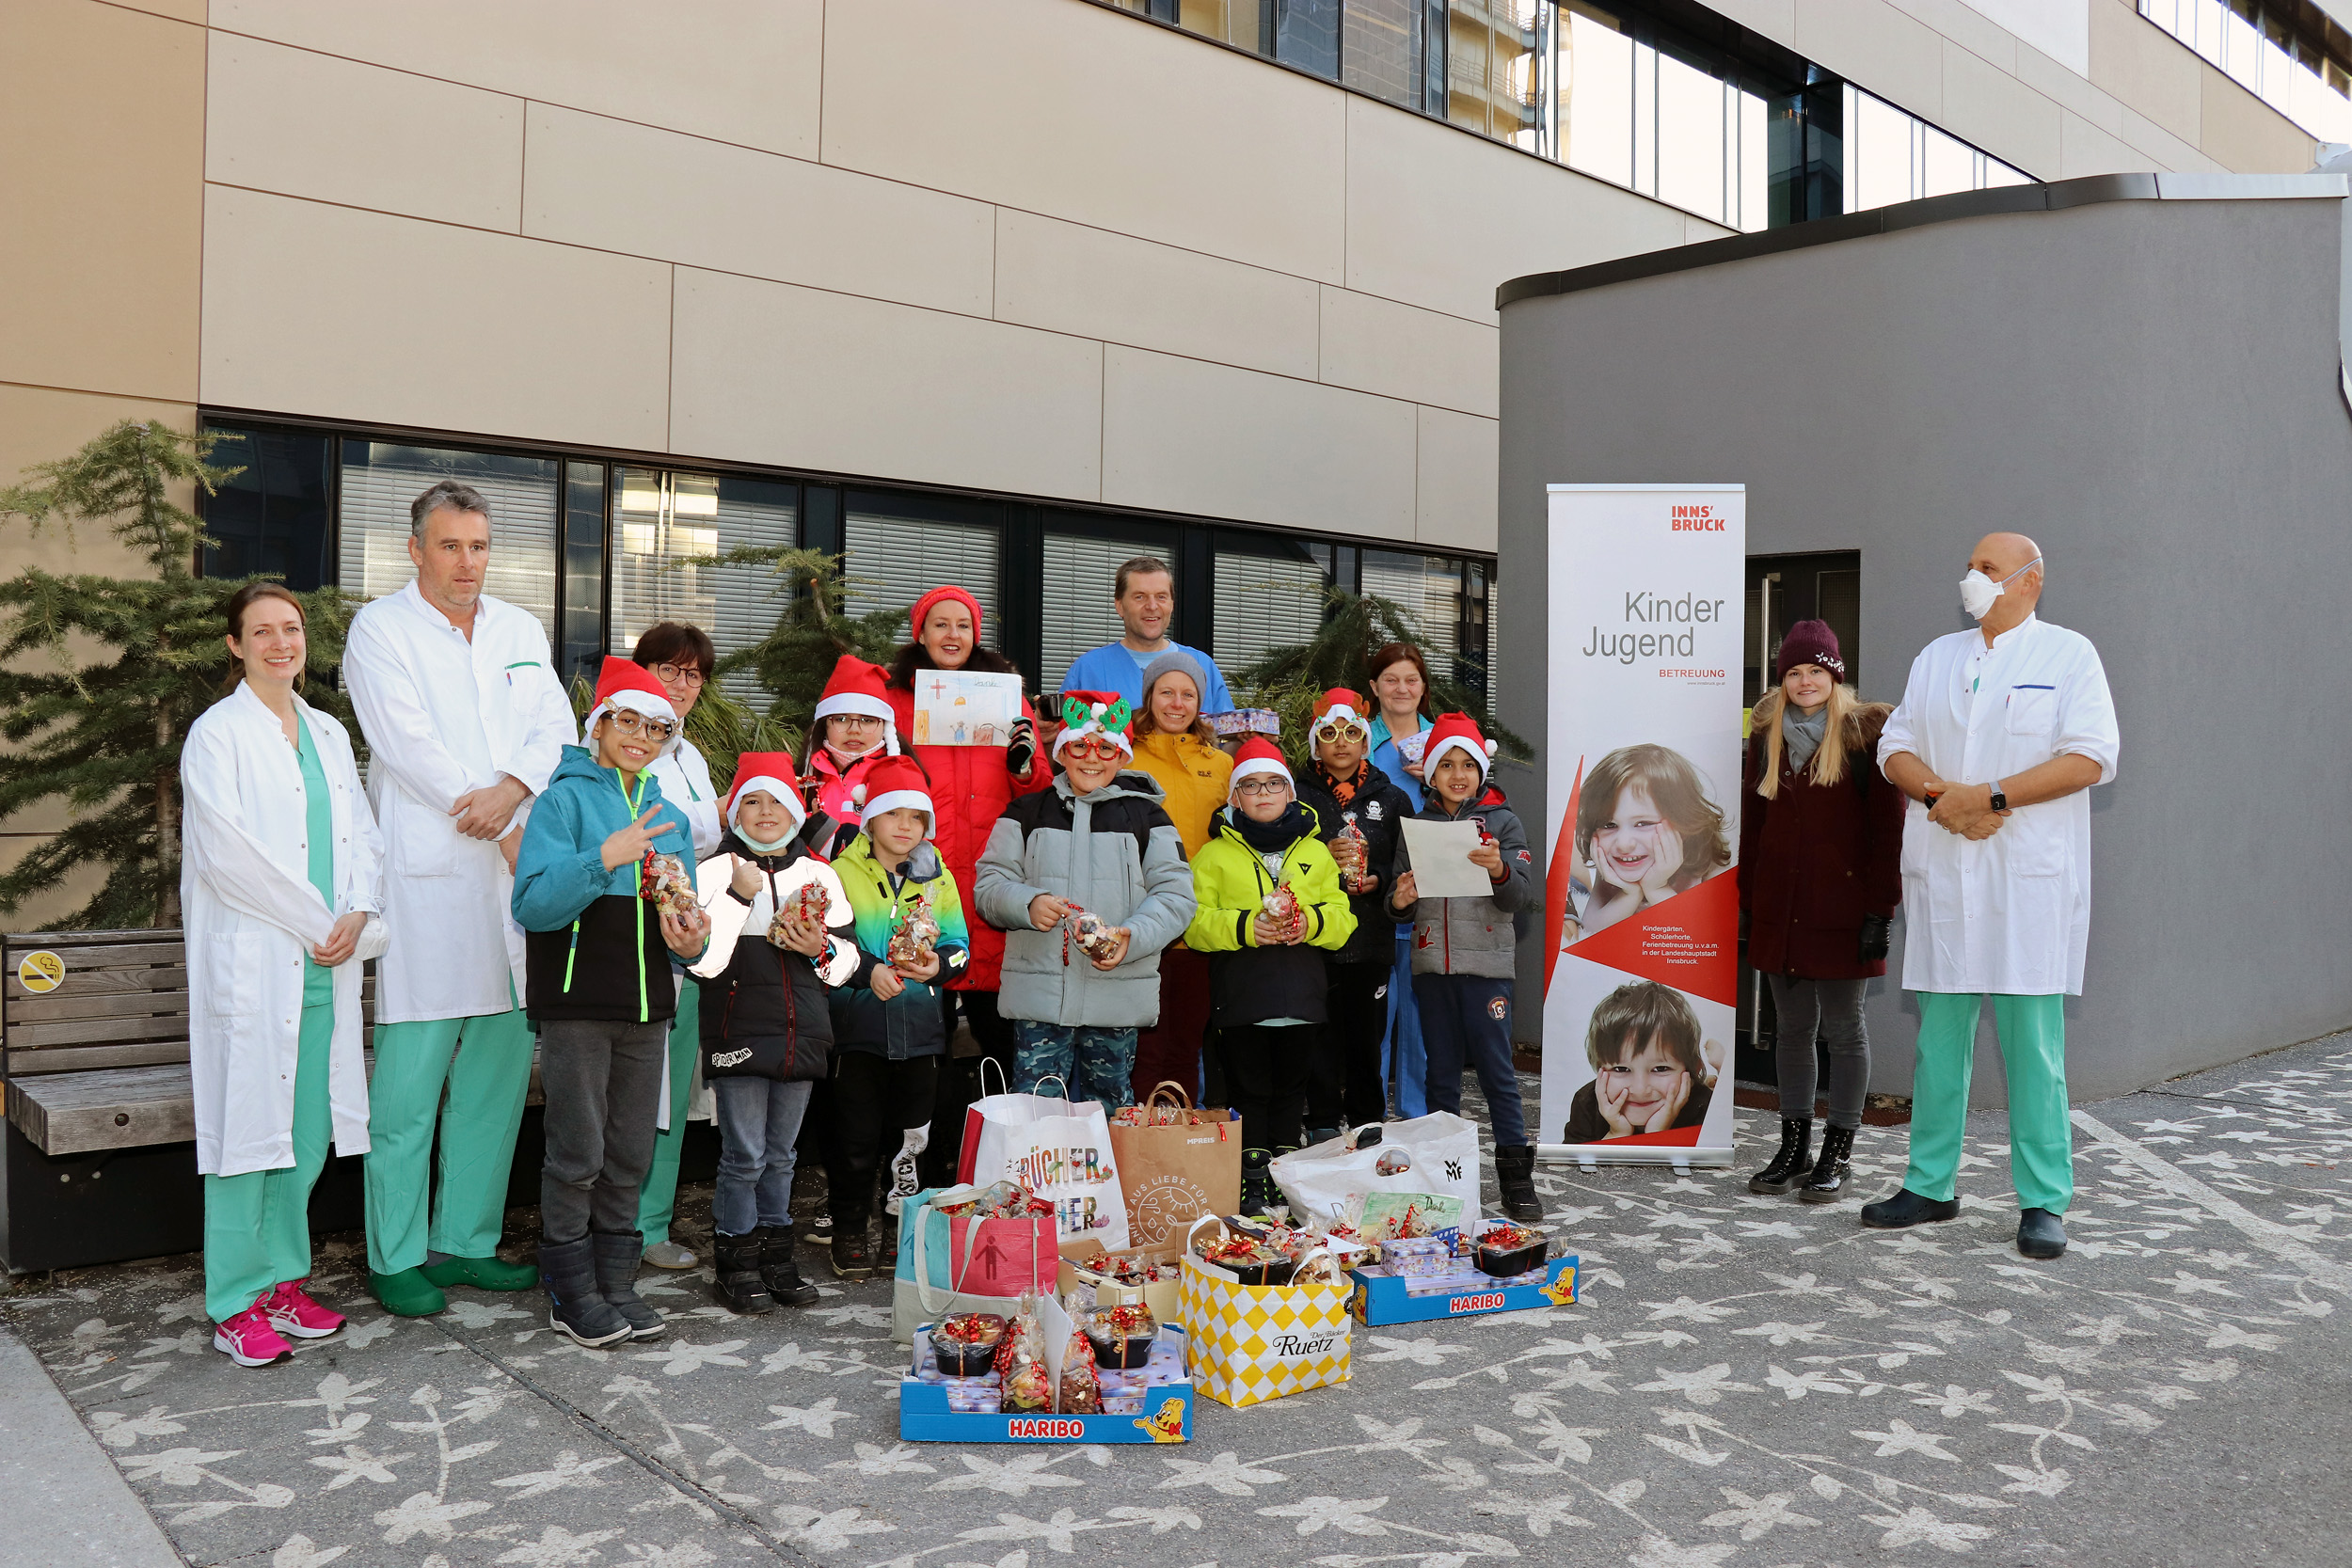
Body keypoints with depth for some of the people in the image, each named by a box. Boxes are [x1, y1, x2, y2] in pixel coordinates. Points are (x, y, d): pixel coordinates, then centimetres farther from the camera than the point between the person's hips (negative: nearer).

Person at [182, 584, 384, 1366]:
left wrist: (357, 914, -4)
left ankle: (283, 1280, 20)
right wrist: (316, 925, -11)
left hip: (325, 966, 6)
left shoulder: (329, 735, 17)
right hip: (251, 961, -6)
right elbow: (226, 851, -11)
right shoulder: (216, 733, -2)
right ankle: (236, 1306, 5)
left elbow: (361, 835, 14)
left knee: (307, 1133, 9)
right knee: (248, 1124, -3)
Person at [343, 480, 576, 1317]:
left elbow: (556, 727, 8)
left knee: (499, 1070, 7)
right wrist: (501, 832, -9)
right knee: (409, 1081, -3)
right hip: (426, 877, -5)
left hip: (513, 872, 5)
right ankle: (395, 1257, 8)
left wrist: (512, 789, -13)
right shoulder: (381, 627, 2)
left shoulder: (519, 628, 18)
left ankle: (466, 1241, 18)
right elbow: (408, 743, -8)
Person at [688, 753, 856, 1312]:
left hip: (802, 1034, 4)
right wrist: (739, 895, -17)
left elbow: (847, 962, 14)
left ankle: (775, 1256, 24)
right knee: (744, 1155, -1)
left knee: (781, 1155, 13)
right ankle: (734, 1261, 13)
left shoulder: (819, 875, 10)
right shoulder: (717, 871, -3)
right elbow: (702, 960, -13)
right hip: (739, 1031, -4)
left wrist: (820, 949, -7)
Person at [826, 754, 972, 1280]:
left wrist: (939, 966, -16)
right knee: (857, 1134, 0)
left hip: (920, 1024, 3)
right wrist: (869, 971, -22)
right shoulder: (843, 873, 1)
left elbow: (960, 945, 6)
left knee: (910, 1133, 9)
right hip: (859, 1024, -3)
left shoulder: (938, 876, 10)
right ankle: (850, 1232, 14)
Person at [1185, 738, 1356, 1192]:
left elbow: (1344, 918, 10)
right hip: (1241, 996, -2)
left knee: (1291, 1088, 9)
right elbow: (1194, 922, -3)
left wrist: (1310, 922, -11)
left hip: (1303, 996, 2)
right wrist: (1246, 927, -18)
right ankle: (1251, 1183, 12)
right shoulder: (1214, 855, 5)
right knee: (1249, 1090, 2)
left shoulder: (1316, 853, 14)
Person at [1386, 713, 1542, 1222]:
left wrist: (1499, 870, -26)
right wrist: (1399, 901, -11)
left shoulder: (1502, 821, 2)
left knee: (1496, 1069, -4)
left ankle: (1515, 1177, 2)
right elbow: (1400, 896, 11)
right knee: (1441, 1074, 10)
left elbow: (1522, 894, -6)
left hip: (1486, 963, -3)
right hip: (1431, 963, 3)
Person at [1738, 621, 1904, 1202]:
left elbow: (1887, 827, -6)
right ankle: (1794, 1147, 19)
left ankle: (1837, 1153, 12)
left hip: (1841, 909, -5)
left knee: (1843, 1028, 3)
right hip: (1779, 909, 5)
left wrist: (1879, 909, -11)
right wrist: (1747, 899, 11)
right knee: (1792, 1027, 11)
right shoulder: (1767, 735, 10)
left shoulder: (1866, 734, -4)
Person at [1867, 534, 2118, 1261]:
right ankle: (1930, 1185, 15)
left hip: (2030, 875, -4)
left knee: (2032, 1038, -3)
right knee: (1938, 1033, 7)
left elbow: (2091, 757, -8)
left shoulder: (2069, 655, 3)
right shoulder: (1936, 657, 17)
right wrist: (1938, 793, -8)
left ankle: (2044, 1201, 5)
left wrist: (1991, 796, -16)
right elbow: (1895, 748, 12)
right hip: (1940, 870, 4)